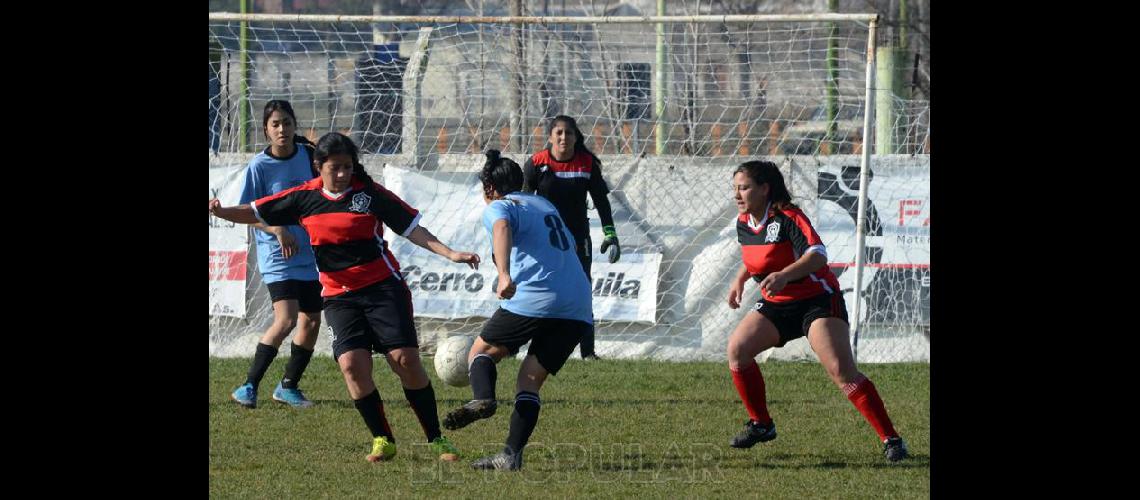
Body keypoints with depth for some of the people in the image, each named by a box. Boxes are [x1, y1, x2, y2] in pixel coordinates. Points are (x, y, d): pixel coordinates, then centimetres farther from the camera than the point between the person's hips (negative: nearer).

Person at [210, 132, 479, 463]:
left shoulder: (369, 194, -4)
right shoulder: (305, 198, 4)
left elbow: (412, 228, -2)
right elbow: (254, 213, 8)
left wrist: (450, 254, -11)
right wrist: (220, 211, -9)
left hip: (383, 287, -2)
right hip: (339, 296, 2)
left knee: (406, 359, -11)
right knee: (352, 364, -16)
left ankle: (436, 440, 0)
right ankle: (382, 441, -3)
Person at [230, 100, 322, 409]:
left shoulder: (308, 155, 2)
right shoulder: (259, 167, -11)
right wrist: (277, 230, -22)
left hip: (312, 253, 6)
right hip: (278, 257, -6)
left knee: (311, 321, 7)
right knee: (286, 320, -20)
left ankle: (288, 386, 22)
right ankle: (249, 386, -12)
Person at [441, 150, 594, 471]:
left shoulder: (498, 207, 6)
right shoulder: (544, 205, 29)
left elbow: (503, 229, -19)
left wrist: (504, 275, -34)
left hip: (533, 299, -6)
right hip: (578, 309, 6)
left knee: (482, 351, 12)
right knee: (530, 381, 10)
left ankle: (483, 397, -19)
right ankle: (512, 454, -6)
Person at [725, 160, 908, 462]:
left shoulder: (788, 218, -20)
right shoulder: (743, 224, 3)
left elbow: (818, 255, -34)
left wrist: (784, 275, -48)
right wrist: (739, 281, 13)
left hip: (817, 300, -8)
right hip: (776, 305, 8)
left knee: (842, 372, -20)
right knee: (737, 349, -8)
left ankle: (891, 440, -17)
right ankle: (761, 425, 8)